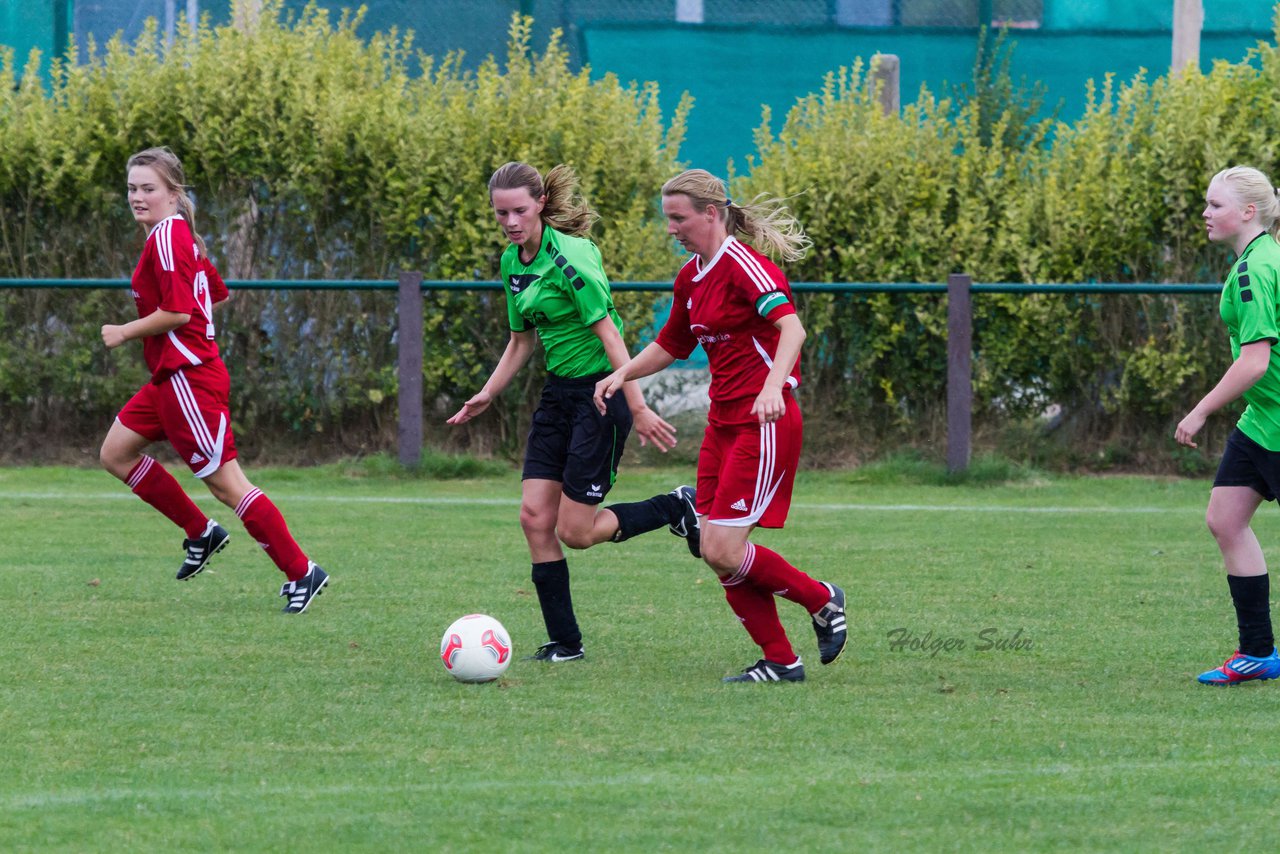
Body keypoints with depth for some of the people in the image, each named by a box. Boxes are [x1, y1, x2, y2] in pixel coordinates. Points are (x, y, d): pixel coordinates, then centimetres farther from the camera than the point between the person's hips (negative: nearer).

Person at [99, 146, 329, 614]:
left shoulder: (167, 237, -16)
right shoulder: (182, 236, 13)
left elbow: (178, 313, -23)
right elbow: (218, 295, 22)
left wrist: (126, 332, -10)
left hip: (187, 378, -10)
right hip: (172, 377, 10)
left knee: (226, 482, -7)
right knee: (116, 453, 15)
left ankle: (300, 572, -4)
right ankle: (200, 533, 20)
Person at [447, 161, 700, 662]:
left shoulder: (568, 257, -19)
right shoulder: (513, 262, 8)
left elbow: (607, 332, -22)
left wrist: (638, 408, -25)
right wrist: (488, 395, 10)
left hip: (601, 392, -8)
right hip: (559, 393, 8)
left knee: (575, 531, -7)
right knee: (535, 517, -2)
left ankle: (678, 508, 13)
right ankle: (564, 644, 5)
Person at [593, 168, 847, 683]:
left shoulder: (743, 266, -14)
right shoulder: (691, 279, 13)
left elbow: (791, 328, -27)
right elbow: (671, 346, 27)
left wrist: (773, 387, -43)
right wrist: (622, 374, 11)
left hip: (764, 424, -9)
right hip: (723, 423, 9)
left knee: (724, 550, -13)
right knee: (715, 553, 2)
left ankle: (823, 602, 8)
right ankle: (780, 660, 9)